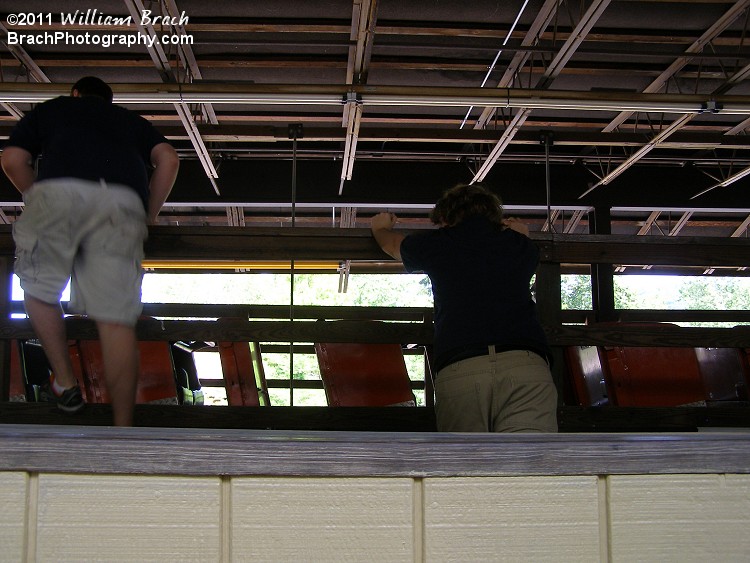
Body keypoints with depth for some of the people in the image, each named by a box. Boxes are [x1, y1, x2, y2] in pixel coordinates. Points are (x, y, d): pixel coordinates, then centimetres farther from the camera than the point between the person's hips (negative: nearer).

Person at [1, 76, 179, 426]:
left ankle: (65, 383, 21)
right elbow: (168, 159, 20)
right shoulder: (131, 119, 38)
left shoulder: (51, 108, 34)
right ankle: (123, 430, -3)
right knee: (116, 319, -2)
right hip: (122, 203, 2)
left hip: (58, 191, -1)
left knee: (39, 291, 21)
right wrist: (150, 215, 27)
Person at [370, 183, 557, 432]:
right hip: (526, 364, 1)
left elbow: (392, 243, 45)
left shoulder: (438, 243, 22)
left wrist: (380, 227, 67)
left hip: (458, 370, -1)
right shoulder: (520, 245, 26)